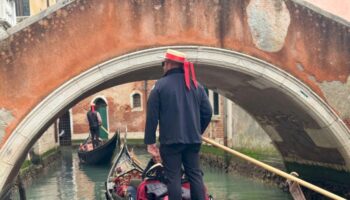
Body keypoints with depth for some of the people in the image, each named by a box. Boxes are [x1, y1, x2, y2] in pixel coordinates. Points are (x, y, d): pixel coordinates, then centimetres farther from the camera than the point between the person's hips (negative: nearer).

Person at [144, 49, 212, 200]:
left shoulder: (160, 85, -5)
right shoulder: (196, 85, 9)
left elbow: (152, 116, -8)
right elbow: (207, 112, 7)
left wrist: (150, 142, -4)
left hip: (170, 140, -4)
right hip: (193, 139, 4)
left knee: (173, 177, 1)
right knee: (195, 174, 11)